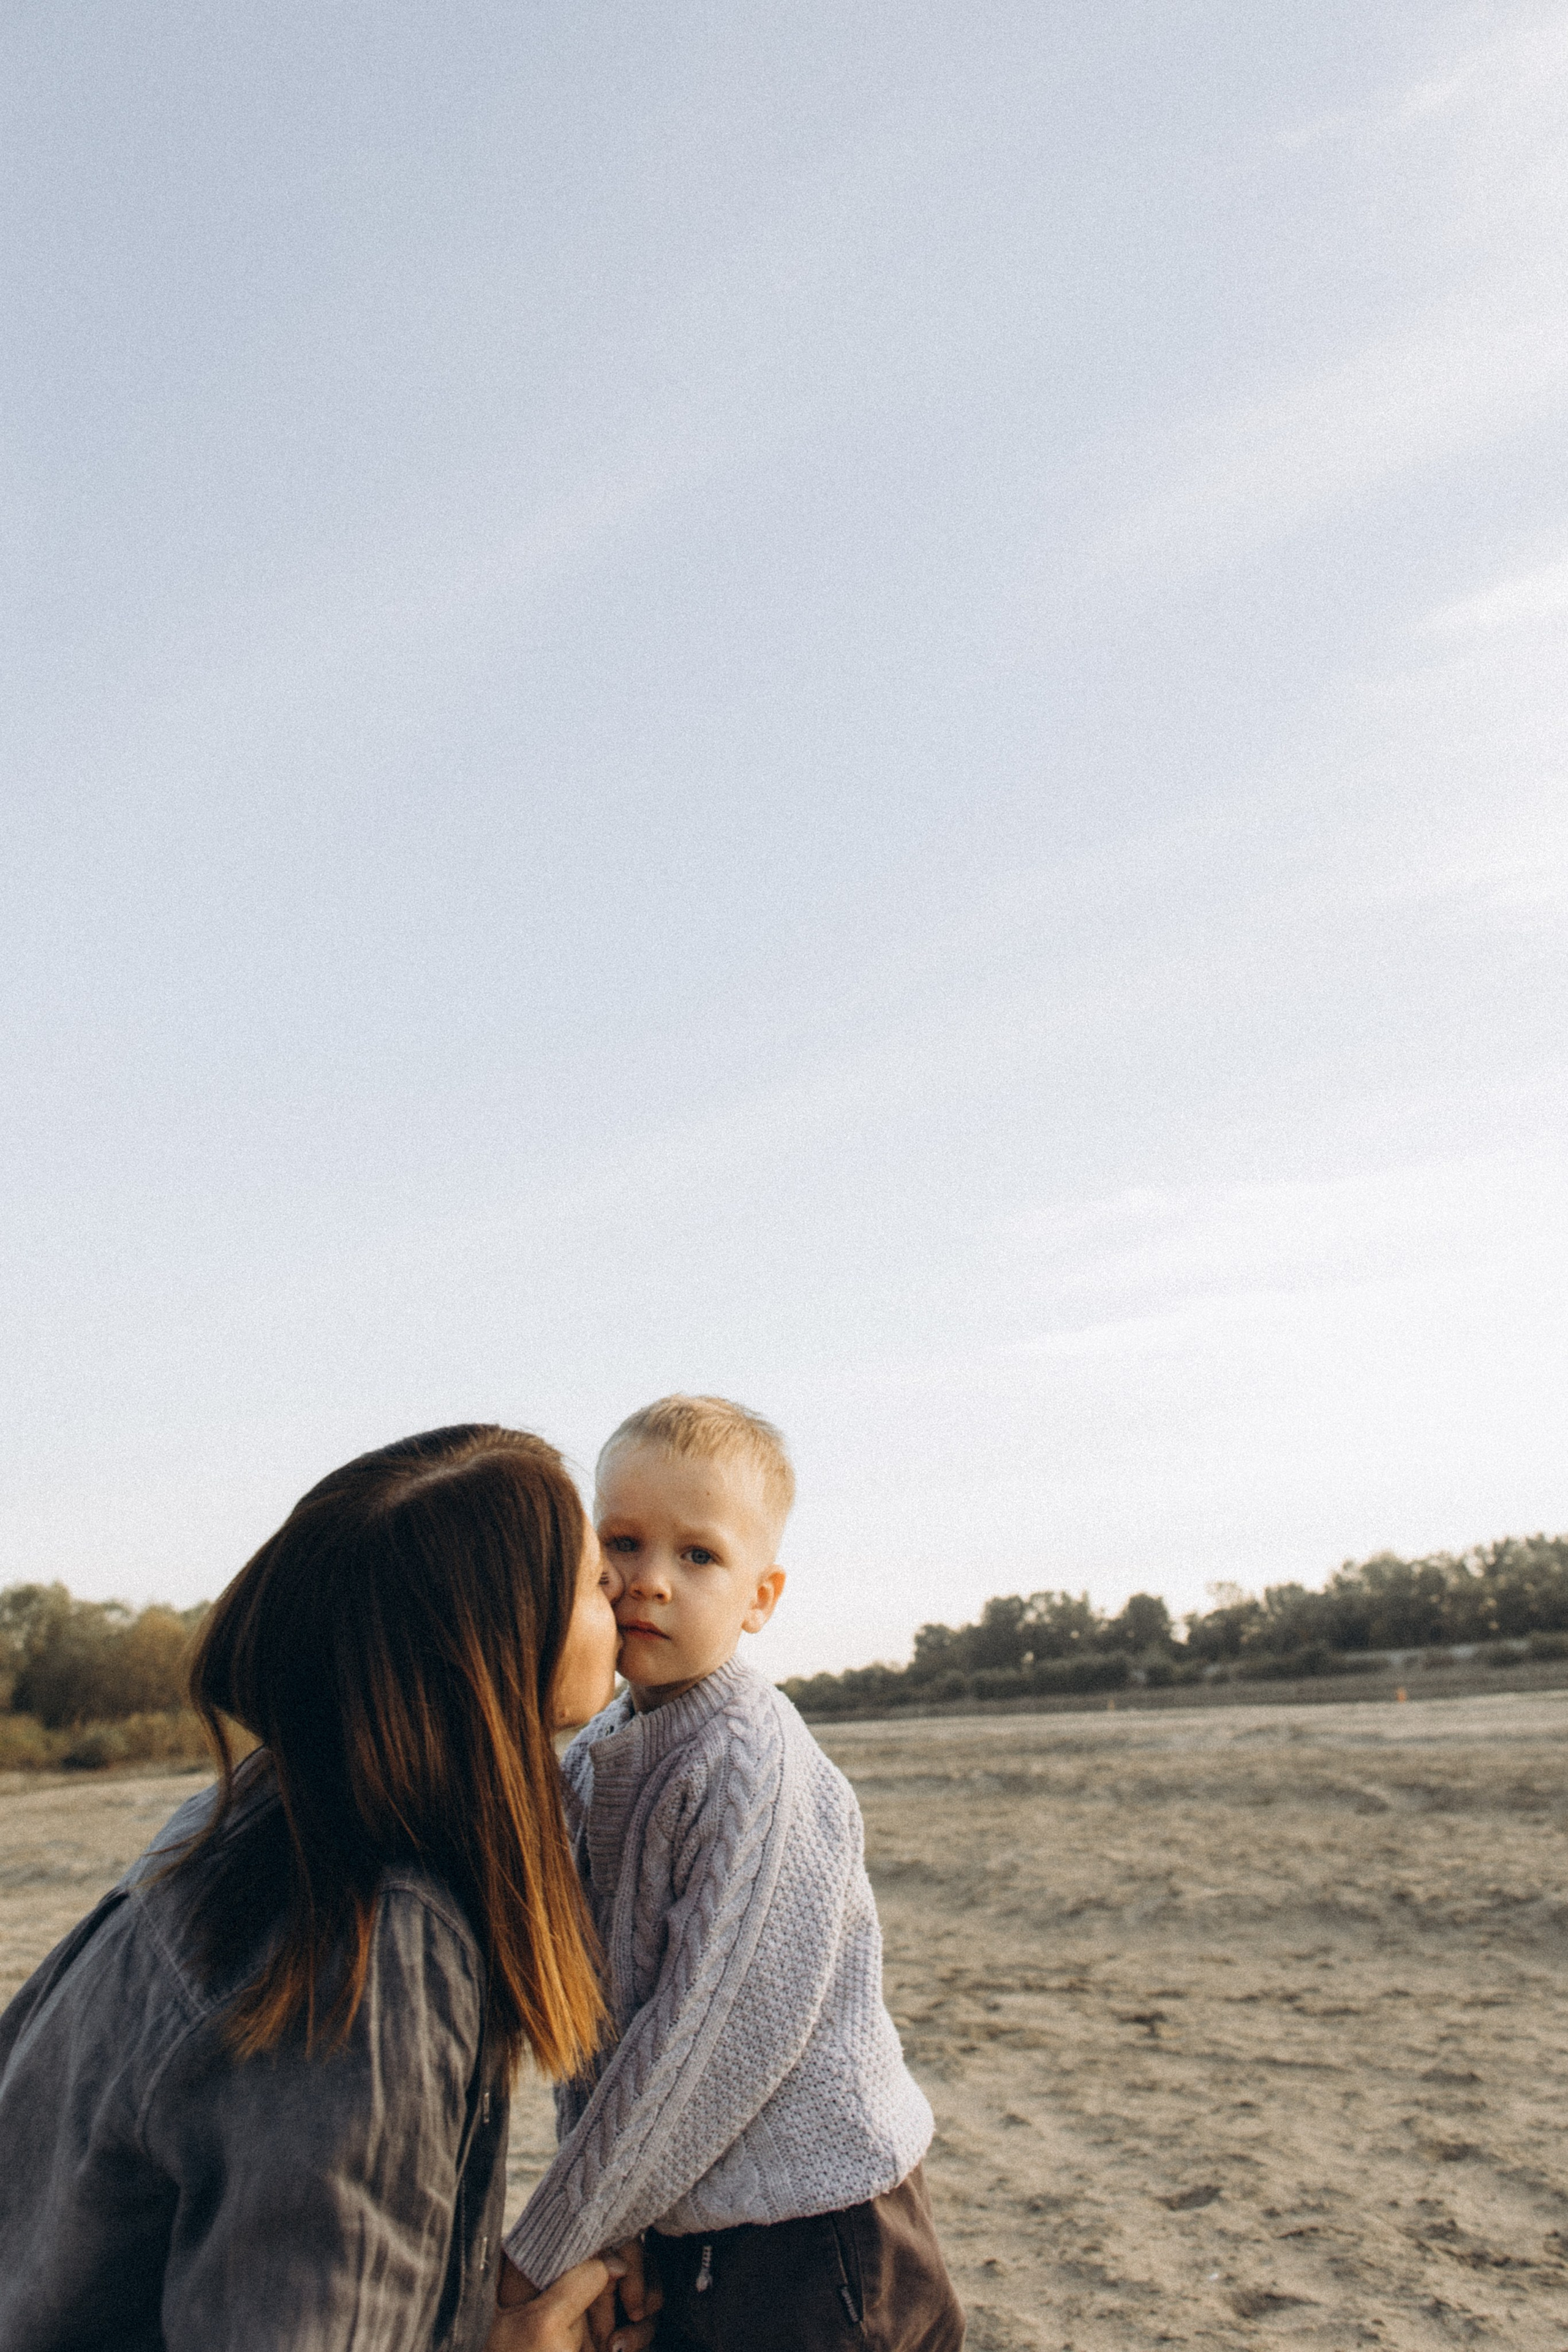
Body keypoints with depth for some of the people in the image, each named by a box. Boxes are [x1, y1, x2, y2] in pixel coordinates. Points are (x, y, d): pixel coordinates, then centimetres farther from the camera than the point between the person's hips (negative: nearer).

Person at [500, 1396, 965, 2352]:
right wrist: (582, 2219, 4)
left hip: (812, 2247, -6)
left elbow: (715, 2040, -23)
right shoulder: (592, 1755, 0)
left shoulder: (756, 1767, -23)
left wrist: (541, 2254, -16)